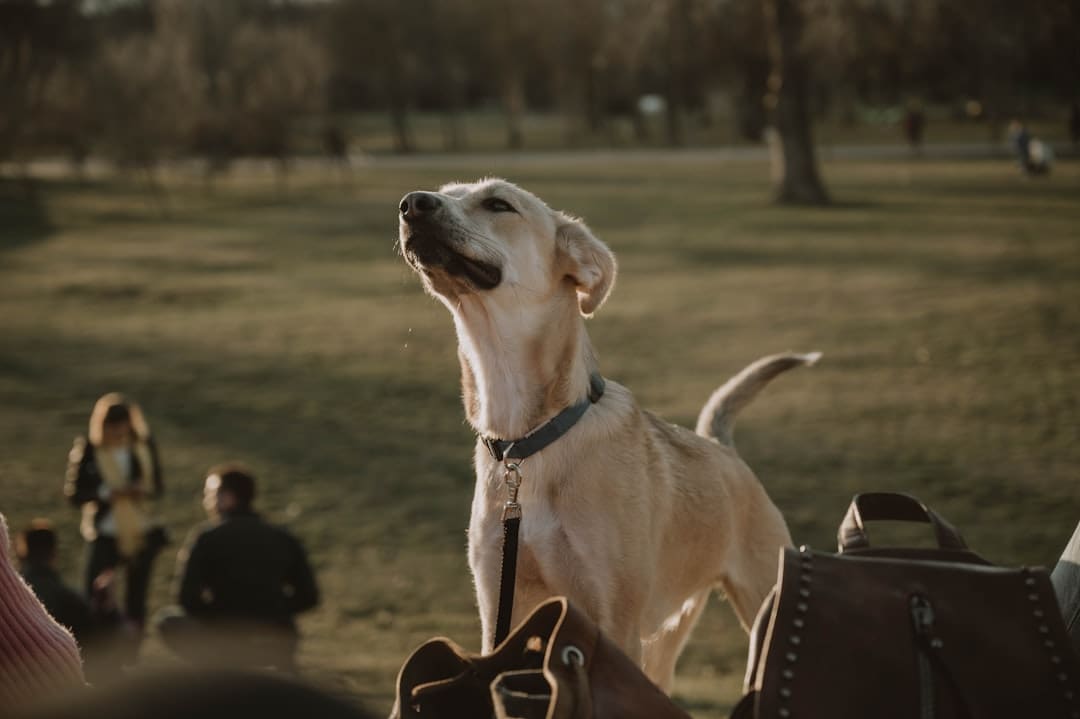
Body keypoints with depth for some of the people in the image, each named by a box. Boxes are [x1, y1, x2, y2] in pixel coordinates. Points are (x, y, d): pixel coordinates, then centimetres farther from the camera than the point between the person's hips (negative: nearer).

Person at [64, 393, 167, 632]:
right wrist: (105, 493, -23)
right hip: (104, 533, -3)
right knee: (96, 594, -8)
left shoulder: (144, 446, 0)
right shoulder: (86, 449, -9)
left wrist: (144, 490, -15)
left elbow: (157, 485, 8)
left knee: (137, 592, 12)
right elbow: (74, 493, -9)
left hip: (141, 531, 3)